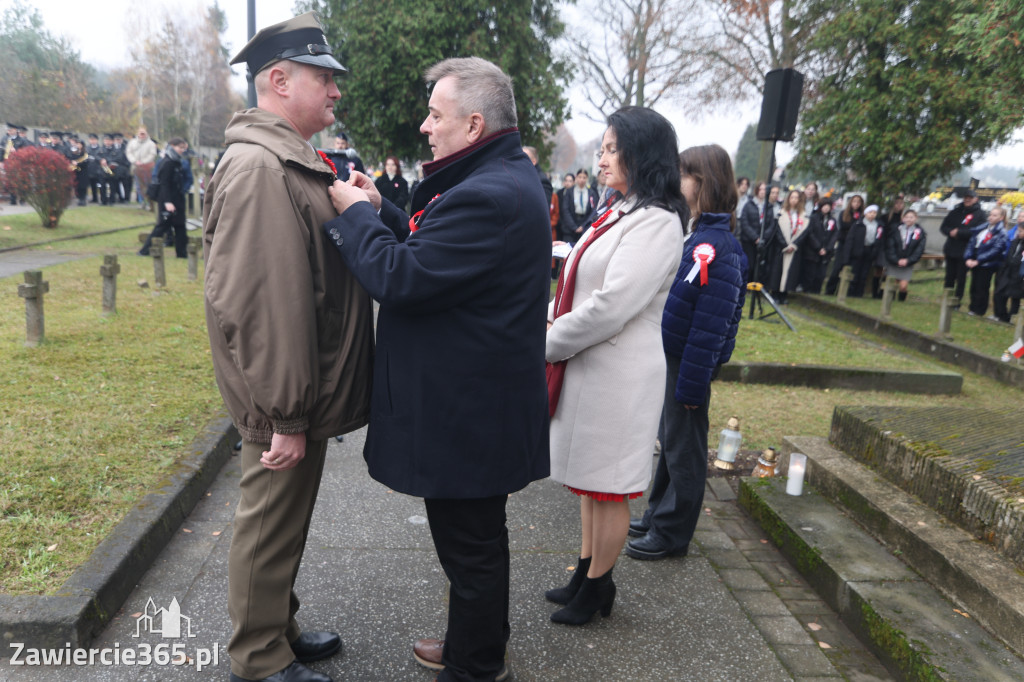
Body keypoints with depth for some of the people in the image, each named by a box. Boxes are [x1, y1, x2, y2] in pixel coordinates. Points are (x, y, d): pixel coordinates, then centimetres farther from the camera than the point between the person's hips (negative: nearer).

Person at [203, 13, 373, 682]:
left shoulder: (296, 162, 13)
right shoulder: (259, 168, -21)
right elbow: (253, 304, -27)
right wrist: (285, 415, -24)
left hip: (306, 392, 10)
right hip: (284, 404, -10)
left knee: (285, 521, 23)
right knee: (271, 525, 8)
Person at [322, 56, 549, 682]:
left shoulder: (487, 197, -25)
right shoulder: (507, 178, 11)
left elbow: (401, 278, -26)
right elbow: (433, 250, 17)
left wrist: (355, 214, -11)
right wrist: (382, 211, 7)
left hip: (466, 413, -11)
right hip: (482, 401, 11)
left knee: (469, 545, 6)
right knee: (480, 533, 25)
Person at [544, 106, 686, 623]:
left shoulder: (656, 223, -16)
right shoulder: (621, 213, 14)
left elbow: (612, 306, -23)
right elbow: (575, 289, 17)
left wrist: (546, 344, -13)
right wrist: (548, 330, 2)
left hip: (618, 376, -9)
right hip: (586, 367, 9)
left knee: (608, 488, 5)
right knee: (588, 481, 19)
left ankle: (597, 586, 23)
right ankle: (586, 572, 34)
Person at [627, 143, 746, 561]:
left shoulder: (715, 247, -21)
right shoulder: (696, 236, 8)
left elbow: (711, 323, -23)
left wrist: (692, 381, -21)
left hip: (688, 365, -9)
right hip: (671, 356, 9)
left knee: (684, 448, 5)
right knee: (671, 441, 20)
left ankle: (671, 534, 20)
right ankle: (658, 516, 36)